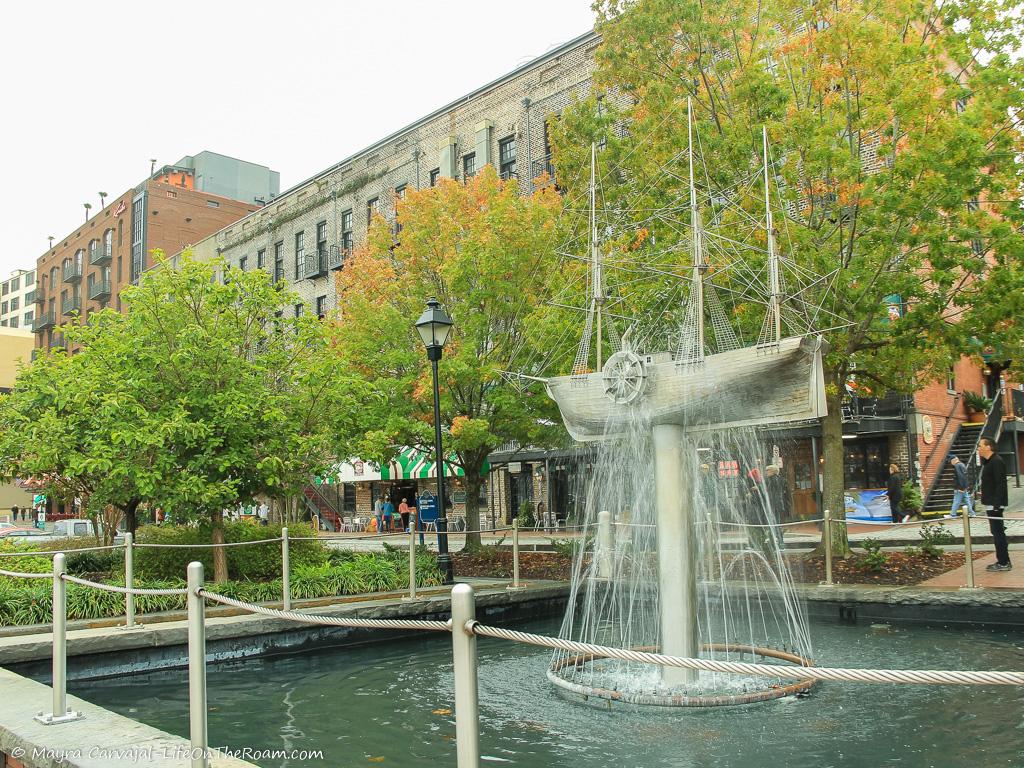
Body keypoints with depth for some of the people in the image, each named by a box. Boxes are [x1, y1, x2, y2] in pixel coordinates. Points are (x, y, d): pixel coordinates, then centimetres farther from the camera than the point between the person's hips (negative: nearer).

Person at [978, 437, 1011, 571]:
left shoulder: (997, 462, -16)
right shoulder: (988, 462, 15)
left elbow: (1000, 484, -21)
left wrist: (996, 504, -24)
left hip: (995, 503, -10)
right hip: (991, 503, 10)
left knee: (997, 531, -6)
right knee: (997, 531, 13)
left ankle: (1004, 562, -1)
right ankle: (1002, 561, 19)